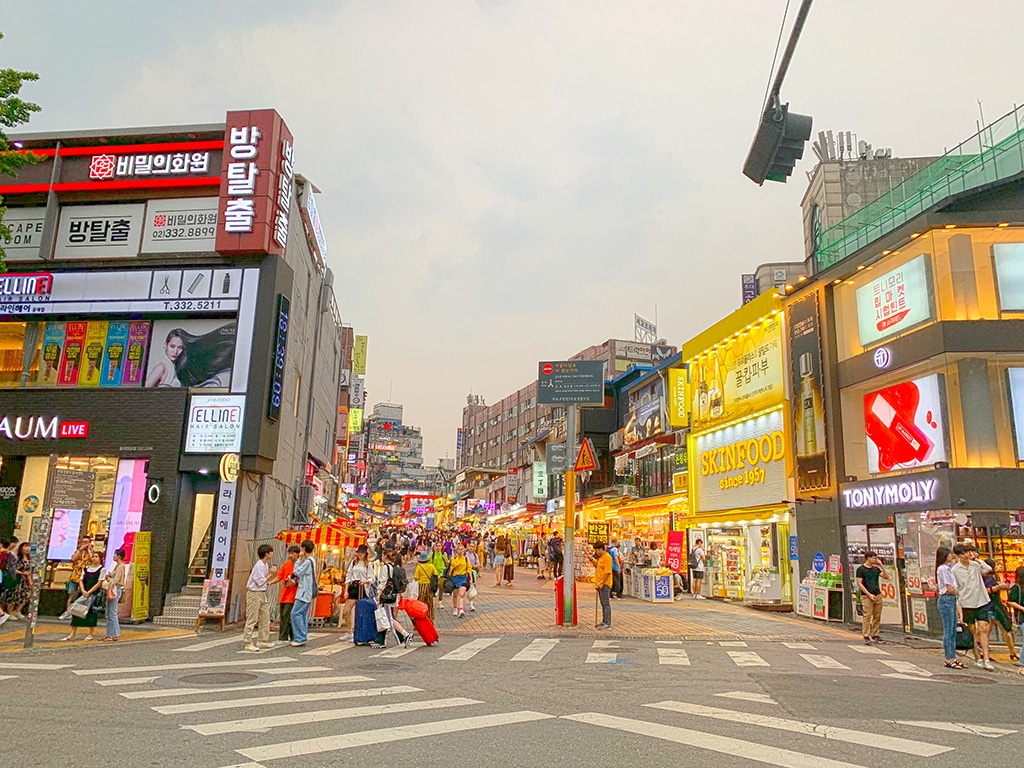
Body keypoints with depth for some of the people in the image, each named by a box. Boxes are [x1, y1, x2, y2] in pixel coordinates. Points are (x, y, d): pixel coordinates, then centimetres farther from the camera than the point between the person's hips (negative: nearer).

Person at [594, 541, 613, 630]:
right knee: (603, 604, 14)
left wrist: (602, 583, -20)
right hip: (599, 584, 9)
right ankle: (604, 621, 22)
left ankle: (608, 624, -5)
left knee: (606, 603, -7)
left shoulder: (607, 557, -15)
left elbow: (607, 572, -19)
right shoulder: (600, 557, 14)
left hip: (605, 584, -9)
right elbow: (596, 566, 25)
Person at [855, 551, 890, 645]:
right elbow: (859, 583, -6)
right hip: (866, 596, -6)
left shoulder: (876, 568, 13)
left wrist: (881, 565, -1)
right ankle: (866, 637, -7)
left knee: (877, 617, 8)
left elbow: (886, 577, 6)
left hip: (878, 595, 6)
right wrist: (869, 594, -12)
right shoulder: (860, 569, -3)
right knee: (867, 616, -9)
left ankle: (875, 635, 16)